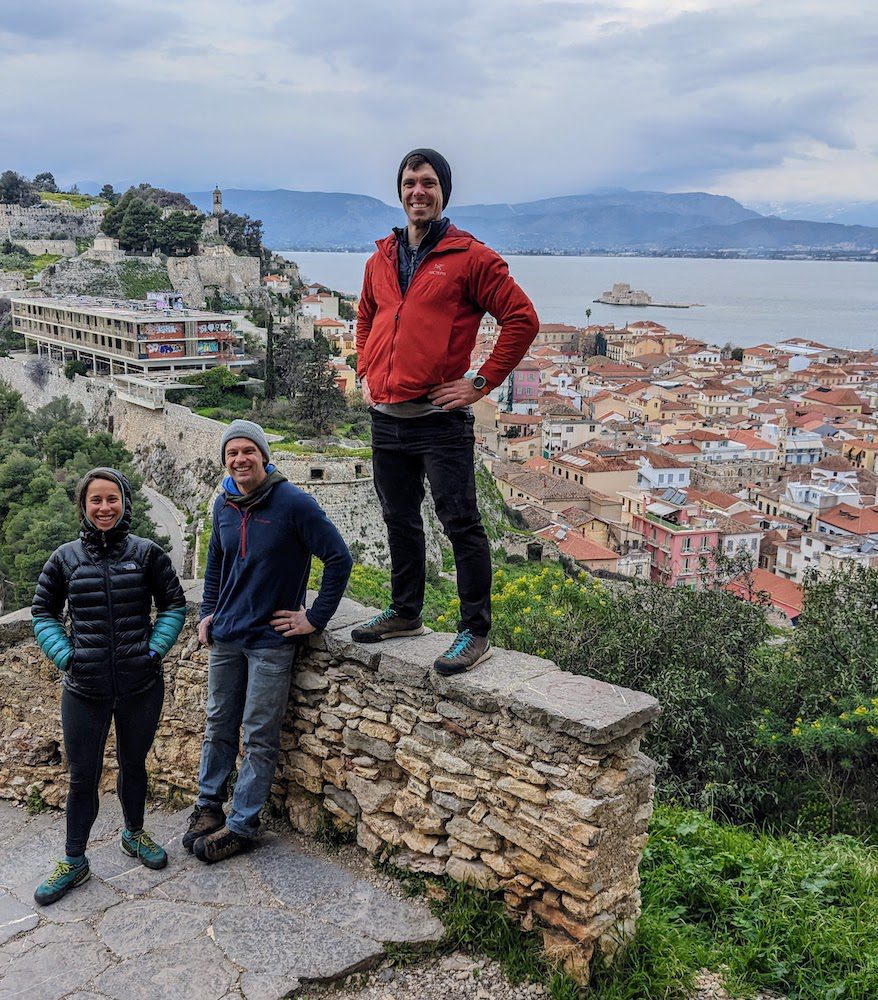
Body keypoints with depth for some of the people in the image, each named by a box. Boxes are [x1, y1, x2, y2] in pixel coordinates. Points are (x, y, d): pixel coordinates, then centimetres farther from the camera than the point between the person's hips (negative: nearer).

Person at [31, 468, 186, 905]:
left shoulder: (147, 553, -4)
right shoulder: (65, 558, -2)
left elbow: (174, 605, 3)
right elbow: (43, 612, 8)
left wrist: (154, 650, -7)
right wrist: (64, 656, -4)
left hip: (141, 686, 0)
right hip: (84, 689, 0)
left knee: (133, 764, 18)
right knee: (83, 777, 8)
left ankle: (133, 833, 41)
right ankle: (74, 862, 24)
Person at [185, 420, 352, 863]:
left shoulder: (293, 503, -15)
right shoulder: (224, 505, 4)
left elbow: (339, 560, -14)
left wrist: (315, 618, -13)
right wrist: (207, 612, 14)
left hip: (271, 640, -5)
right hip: (225, 637, 6)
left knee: (259, 737, 4)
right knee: (218, 726, 16)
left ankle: (241, 824, 14)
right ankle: (208, 805, 32)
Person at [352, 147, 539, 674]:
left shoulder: (471, 256, -5)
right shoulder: (382, 259, 14)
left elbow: (522, 318, -8)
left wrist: (482, 382, -10)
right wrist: (365, 372, 17)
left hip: (440, 418, -7)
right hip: (386, 417, 7)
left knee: (462, 524, -4)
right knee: (400, 522, 17)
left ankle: (475, 632, 4)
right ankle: (406, 612, 33)